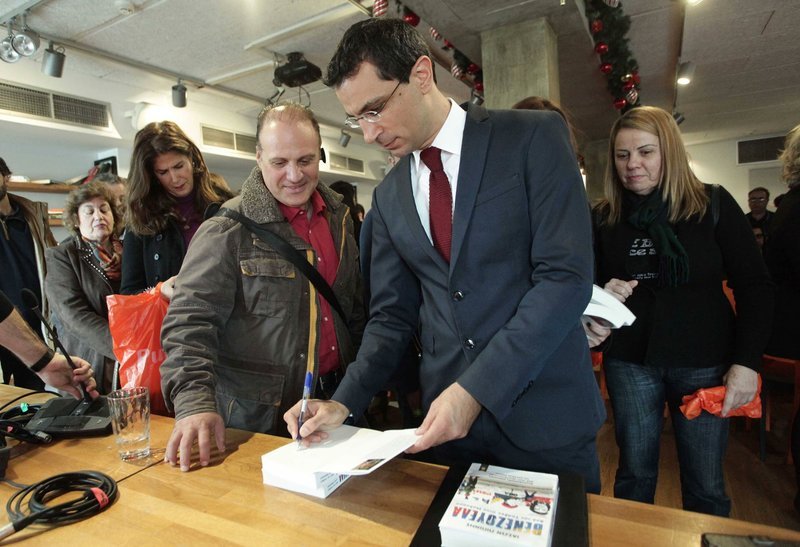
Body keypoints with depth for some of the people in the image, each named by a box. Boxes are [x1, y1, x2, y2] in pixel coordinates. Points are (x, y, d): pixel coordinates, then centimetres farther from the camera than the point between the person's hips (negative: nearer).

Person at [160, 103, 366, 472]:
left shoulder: (339, 218, 5)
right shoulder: (227, 231, -13)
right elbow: (190, 321, -16)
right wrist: (195, 401, -27)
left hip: (334, 399, 5)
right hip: (258, 415, -5)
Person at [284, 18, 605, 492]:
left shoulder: (534, 136, -8)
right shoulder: (388, 197, 6)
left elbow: (567, 276, -16)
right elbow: (393, 315, 7)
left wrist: (475, 390, -21)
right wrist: (344, 403, -7)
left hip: (545, 415, -3)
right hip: (447, 418, 4)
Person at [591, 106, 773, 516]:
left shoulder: (713, 205, -3)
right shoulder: (603, 217, 1)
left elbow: (754, 286, -2)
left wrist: (747, 360, -10)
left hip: (704, 362, -1)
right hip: (630, 361, 1)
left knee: (706, 485, 10)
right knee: (634, 474, 13)